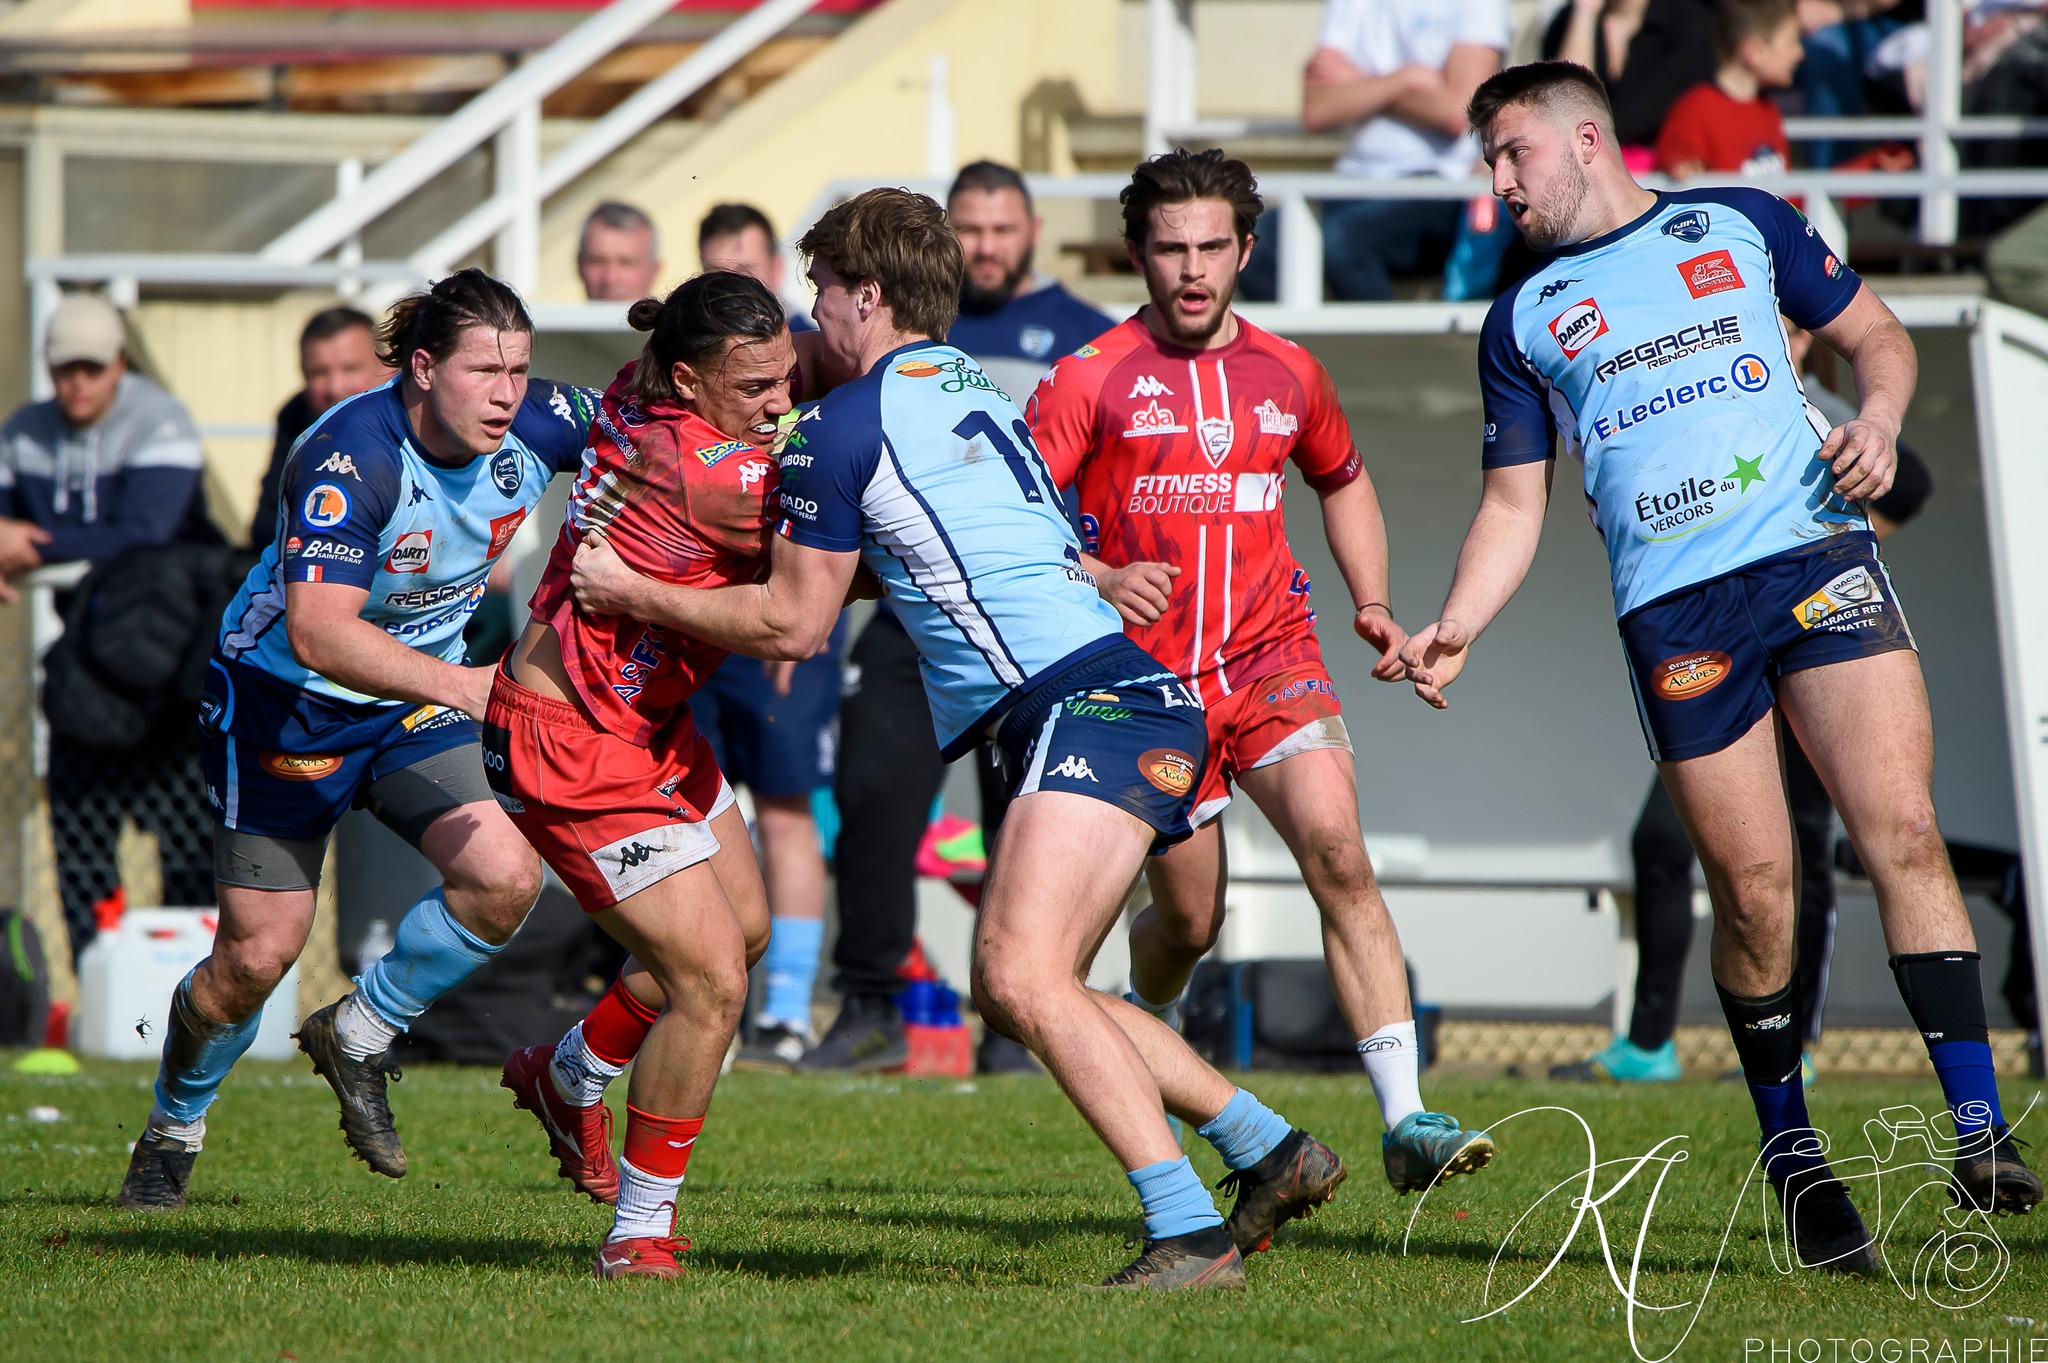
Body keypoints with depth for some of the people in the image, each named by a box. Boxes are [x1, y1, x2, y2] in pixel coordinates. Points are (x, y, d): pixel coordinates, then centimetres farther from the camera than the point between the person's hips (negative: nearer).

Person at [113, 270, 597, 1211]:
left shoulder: (534, 426, -14)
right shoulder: (351, 456, -32)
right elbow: (319, 633, -40)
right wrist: (460, 685, -50)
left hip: (416, 698, 5)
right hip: (282, 701, -5)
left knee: (504, 877, -17)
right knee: (257, 956, -4)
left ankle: (358, 1036, 8)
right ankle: (173, 1127, 25)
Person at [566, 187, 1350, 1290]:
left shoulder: (844, 426, -3)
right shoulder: (972, 390, 23)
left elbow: (790, 625, 4)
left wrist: (635, 594, 15)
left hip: (1094, 704, -10)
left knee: (1024, 979, -21)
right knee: (1015, 994, 16)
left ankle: (1190, 1236, -29)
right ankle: (1269, 1153, 20)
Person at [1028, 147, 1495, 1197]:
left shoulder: (1287, 374, 8)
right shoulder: (1092, 379, -4)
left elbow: (1343, 482, 27)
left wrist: (1372, 605, 13)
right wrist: (1098, 577, -22)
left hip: (1271, 656, 2)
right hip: (1147, 674, -2)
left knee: (1337, 851, -20)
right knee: (1188, 920, 4)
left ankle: (1406, 1120, -24)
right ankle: (1146, 1027, 43)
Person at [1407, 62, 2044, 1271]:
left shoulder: (1739, 222, 14)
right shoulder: (1524, 321, 18)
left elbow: (1873, 332, 19)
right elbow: (1515, 503, 16)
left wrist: (1879, 415, -3)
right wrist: (1455, 628, 1)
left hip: (1815, 554, -1)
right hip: (1674, 612, 1)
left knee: (1903, 832, -15)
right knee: (1754, 889, -5)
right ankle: (1790, 1153, 10)